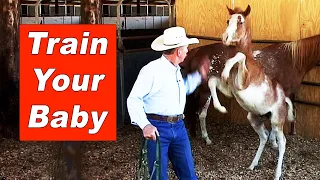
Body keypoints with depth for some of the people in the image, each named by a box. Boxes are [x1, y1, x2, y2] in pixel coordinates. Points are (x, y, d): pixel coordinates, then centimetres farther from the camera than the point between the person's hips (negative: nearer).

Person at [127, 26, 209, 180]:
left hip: (178, 127, 7)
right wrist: (145, 125, -26)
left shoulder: (176, 69, 14)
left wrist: (199, 75, 25)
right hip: (157, 128, -7)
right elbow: (134, 99, -15)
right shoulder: (151, 70, -14)